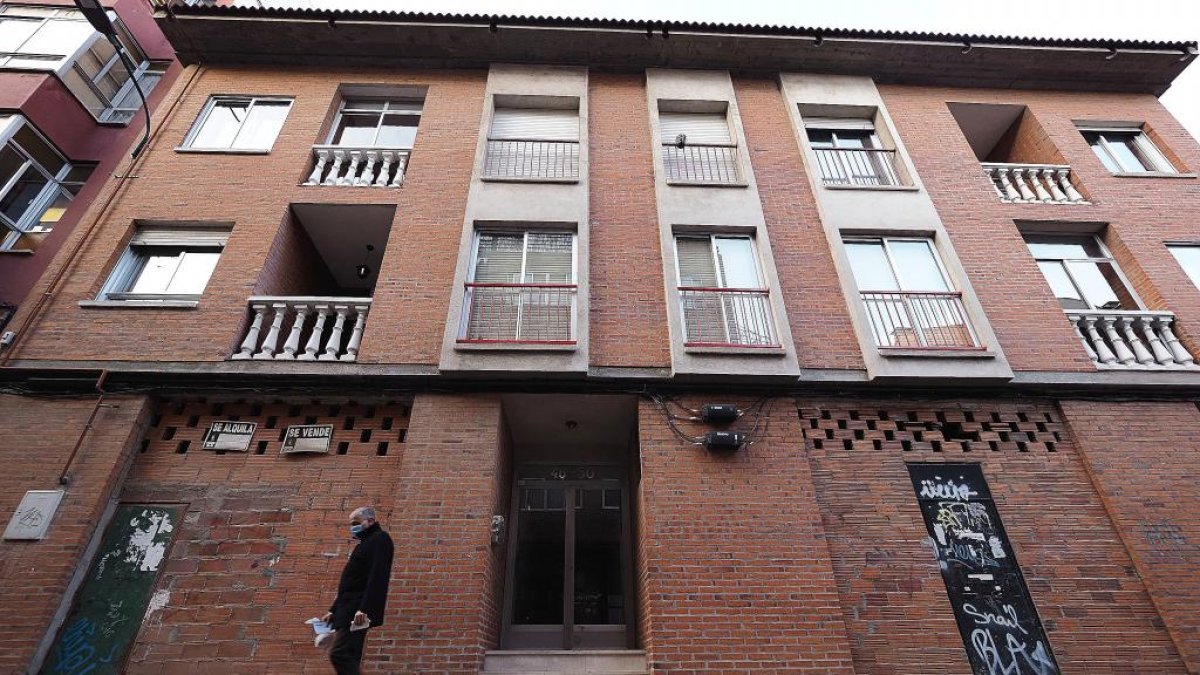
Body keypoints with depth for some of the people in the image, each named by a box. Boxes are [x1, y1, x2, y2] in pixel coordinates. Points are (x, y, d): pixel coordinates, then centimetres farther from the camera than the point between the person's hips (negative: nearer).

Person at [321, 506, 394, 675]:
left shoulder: (379, 539, -8)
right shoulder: (365, 544, 23)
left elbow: (377, 577, -20)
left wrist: (364, 609, -27)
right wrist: (333, 610, 20)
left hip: (358, 611, -10)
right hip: (350, 610, 10)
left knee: (339, 654, -15)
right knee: (348, 658, 9)